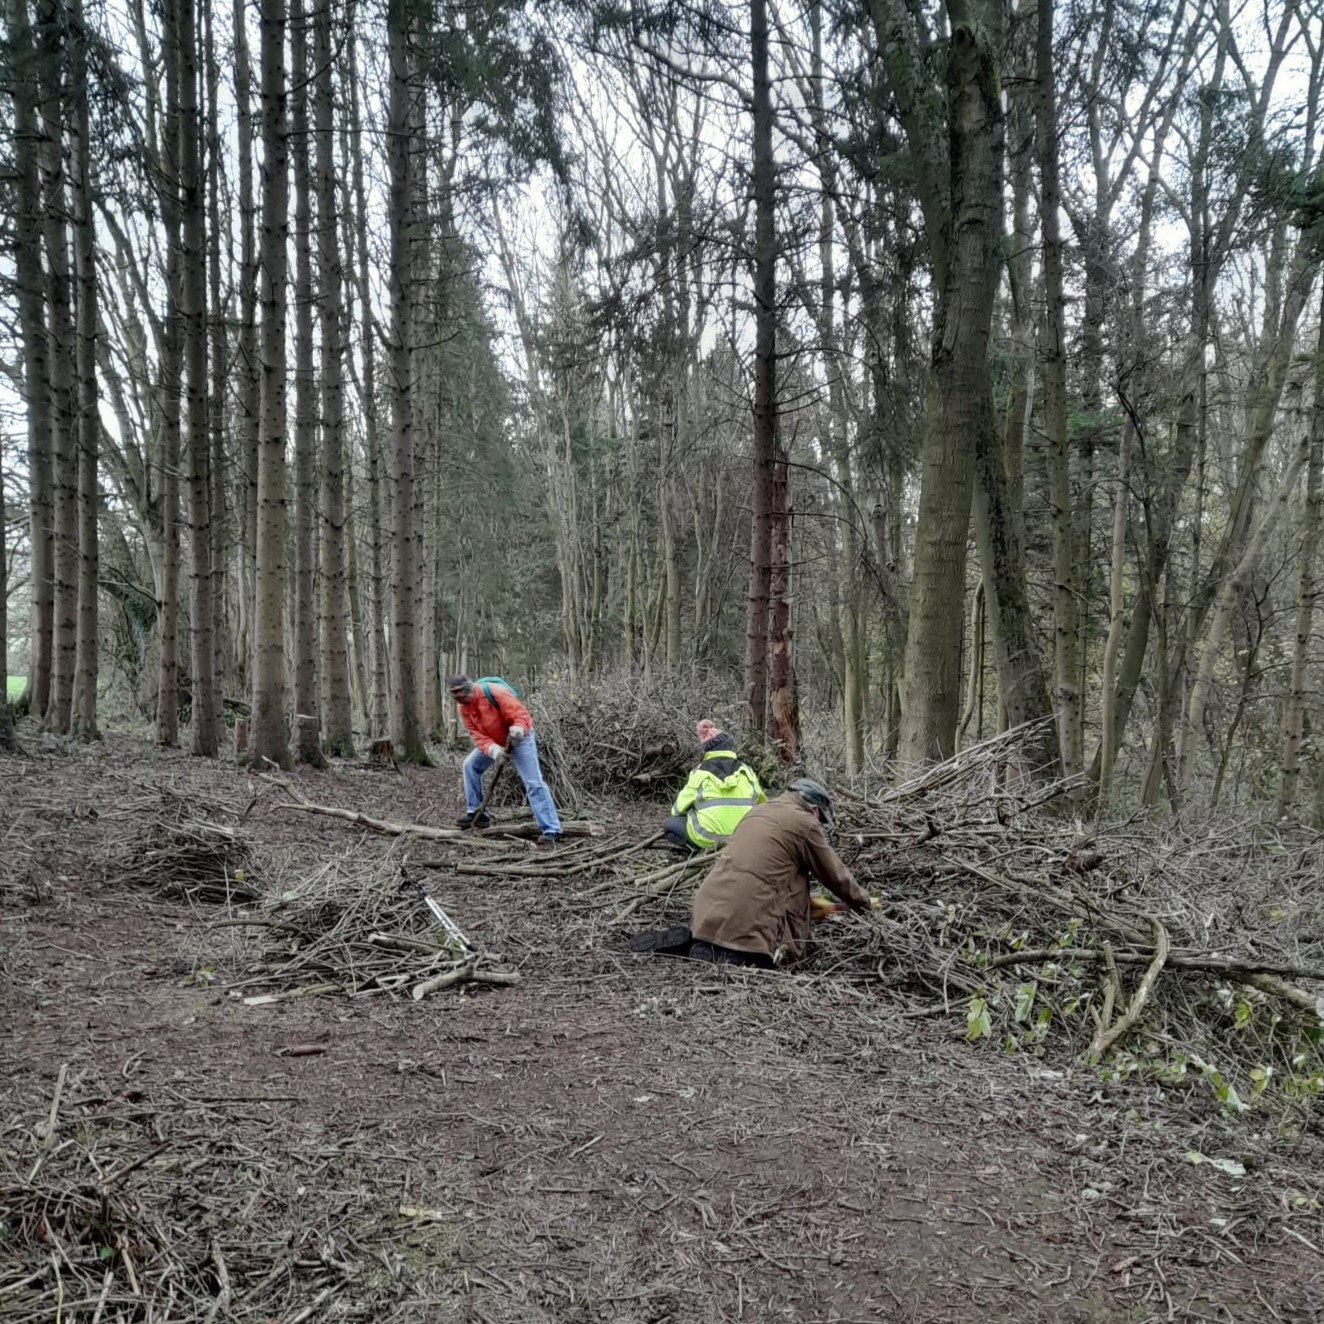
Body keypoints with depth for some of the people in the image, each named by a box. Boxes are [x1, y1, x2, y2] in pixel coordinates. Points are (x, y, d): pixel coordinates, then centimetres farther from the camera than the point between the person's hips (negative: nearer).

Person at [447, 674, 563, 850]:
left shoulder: (494, 692, -30)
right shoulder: (463, 706, -8)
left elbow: (521, 714, -32)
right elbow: (476, 734, -13)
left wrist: (518, 729, -54)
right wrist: (492, 749, -33)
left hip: (518, 738, -8)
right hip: (494, 741, 8)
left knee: (533, 783, -15)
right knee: (471, 765, 7)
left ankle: (551, 832, -18)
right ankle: (476, 814, 21)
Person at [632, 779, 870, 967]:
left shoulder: (758, 811, 24)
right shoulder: (804, 823, 1)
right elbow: (835, 874, 11)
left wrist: (811, 902, 41)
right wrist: (862, 900, 29)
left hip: (709, 907, 8)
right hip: (748, 915, -8)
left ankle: (688, 941, 4)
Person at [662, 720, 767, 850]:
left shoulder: (700, 773, 2)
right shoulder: (747, 771, 9)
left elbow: (678, 810, 7)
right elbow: (762, 803, 17)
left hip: (707, 839, -3)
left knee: (670, 825, 17)